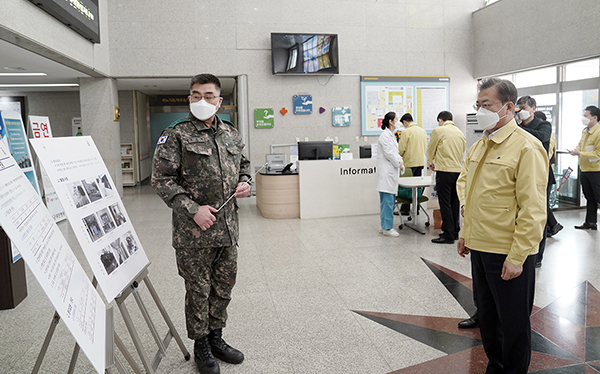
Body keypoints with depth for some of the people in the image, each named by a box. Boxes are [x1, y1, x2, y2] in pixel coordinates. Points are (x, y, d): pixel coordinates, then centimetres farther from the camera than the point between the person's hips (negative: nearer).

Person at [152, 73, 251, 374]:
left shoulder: (231, 134, 10)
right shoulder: (176, 135, -7)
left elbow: (243, 164, 25)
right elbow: (161, 179, -11)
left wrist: (244, 182, 3)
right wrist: (193, 209, -19)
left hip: (228, 228, 6)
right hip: (194, 231, -5)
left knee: (224, 287, 17)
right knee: (198, 290, 8)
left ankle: (216, 337, 36)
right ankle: (201, 346, 28)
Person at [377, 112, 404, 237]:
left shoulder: (391, 135, 19)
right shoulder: (385, 135, -13)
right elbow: (388, 153, -17)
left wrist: (400, 160, 5)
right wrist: (398, 164, -7)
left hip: (391, 172, 10)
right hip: (386, 172, -10)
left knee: (389, 200, 12)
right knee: (388, 200, -7)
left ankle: (385, 226, 19)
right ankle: (387, 228, -2)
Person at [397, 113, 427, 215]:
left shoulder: (406, 131, -13)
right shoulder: (422, 130, 10)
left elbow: (401, 149, -12)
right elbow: (425, 146, 15)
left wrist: (399, 157, 8)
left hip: (410, 162, -7)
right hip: (421, 161, 7)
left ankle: (405, 209, 6)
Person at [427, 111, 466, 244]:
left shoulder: (438, 131, -5)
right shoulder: (460, 132, 12)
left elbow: (431, 149, 5)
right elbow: (463, 152, 19)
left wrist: (430, 162, 24)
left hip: (444, 171, -6)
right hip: (458, 170, 6)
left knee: (445, 204, -2)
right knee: (455, 203, 14)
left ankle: (448, 234, 0)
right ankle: (455, 231, 22)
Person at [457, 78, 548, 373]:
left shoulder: (526, 147, -14)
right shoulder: (478, 146, 10)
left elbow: (532, 208, -18)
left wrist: (517, 257, -19)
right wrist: (466, 233, 17)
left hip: (509, 254, -8)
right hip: (479, 248, 8)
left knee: (513, 324, 9)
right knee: (487, 316, 21)